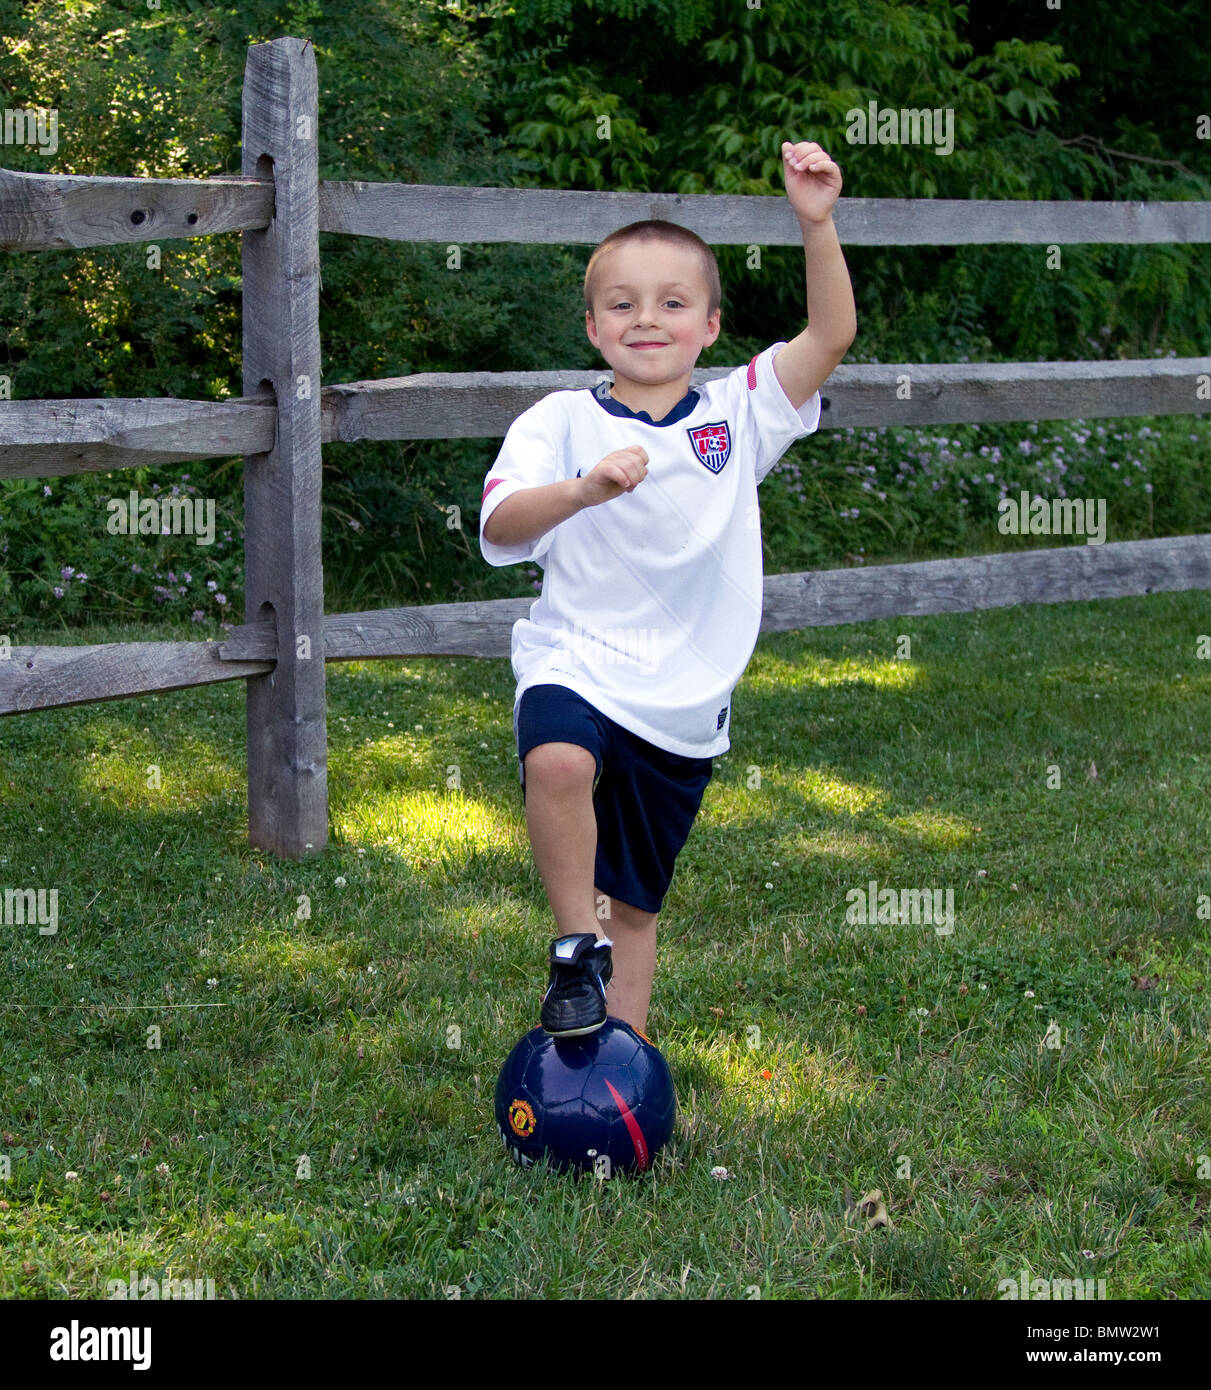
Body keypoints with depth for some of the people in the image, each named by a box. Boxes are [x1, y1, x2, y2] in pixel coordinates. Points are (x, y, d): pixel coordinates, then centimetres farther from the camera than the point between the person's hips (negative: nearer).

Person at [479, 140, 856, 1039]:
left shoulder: (738, 414, 6)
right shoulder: (561, 422, -1)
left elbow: (832, 335, -6)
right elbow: (501, 525, -15)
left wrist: (818, 225, -19)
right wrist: (582, 490, -34)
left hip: (687, 707, 3)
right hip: (577, 664, -3)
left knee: (636, 904, 12)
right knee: (559, 762, -37)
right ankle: (576, 947, -16)